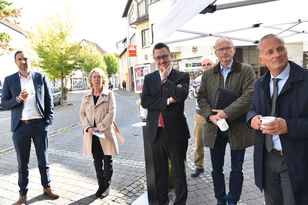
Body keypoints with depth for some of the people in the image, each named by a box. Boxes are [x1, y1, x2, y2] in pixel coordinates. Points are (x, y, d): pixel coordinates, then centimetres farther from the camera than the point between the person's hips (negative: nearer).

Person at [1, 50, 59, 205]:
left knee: (43, 160, 12)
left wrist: (49, 119, -2)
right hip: (20, 127, 0)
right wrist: (18, 99, -15)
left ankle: (46, 188, 30)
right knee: (22, 163, 10)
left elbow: (49, 99, 7)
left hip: (39, 125, 0)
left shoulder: (40, 77, 4)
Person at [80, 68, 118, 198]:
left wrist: (99, 127, -15)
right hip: (91, 134, 4)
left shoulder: (109, 94, -2)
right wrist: (88, 127, -9)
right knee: (97, 161, 13)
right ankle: (101, 185, 26)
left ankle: (106, 186, 22)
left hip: (105, 133, -3)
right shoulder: (86, 96, 10)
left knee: (107, 161, 6)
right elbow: (82, 113, 8)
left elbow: (111, 113, -8)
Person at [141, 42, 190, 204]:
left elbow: (181, 95, -21)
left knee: (179, 171, 12)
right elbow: (144, 101, -7)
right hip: (155, 132, 3)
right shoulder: (149, 78, 7)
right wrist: (167, 101, -17)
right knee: (159, 171, 19)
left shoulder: (182, 76, -1)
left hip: (176, 132, -3)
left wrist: (164, 78, -12)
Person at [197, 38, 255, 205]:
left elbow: (249, 96, -14)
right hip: (214, 128, 3)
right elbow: (201, 97, 4)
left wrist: (227, 113, -22)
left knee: (237, 169, 13)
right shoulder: (207, 74, 8)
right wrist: (210, 115, -13)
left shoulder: (246, 70, -2)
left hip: (238, 128, -2)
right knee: (216, 169, 15)